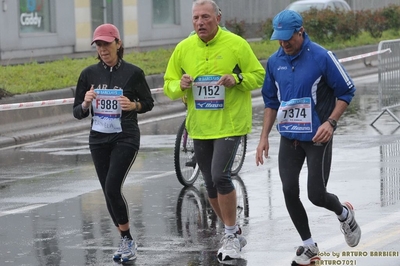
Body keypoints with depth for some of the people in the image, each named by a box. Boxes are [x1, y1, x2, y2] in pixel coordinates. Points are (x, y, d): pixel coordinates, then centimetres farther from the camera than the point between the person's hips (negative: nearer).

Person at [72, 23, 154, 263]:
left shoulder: (133, 73, -6)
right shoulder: (89, 74, 2)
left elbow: (149, 103, 5)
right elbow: (77, 112, 5)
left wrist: (134, 105, -16)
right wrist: (86, 103, -16)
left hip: (126, 138, -4)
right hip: (99, 139, 4)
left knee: (113, 188, -17)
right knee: (109, 192, 7)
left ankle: (128, 240, -1)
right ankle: (126, 242, 22)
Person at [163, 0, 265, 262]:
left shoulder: (237, 44, -7)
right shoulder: (183, 48, 3)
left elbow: (259, 75, 0)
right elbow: (169, 85, 8)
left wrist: (238, 79, -19)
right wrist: (181, 86, -14)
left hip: (230, 124, -5)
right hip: (199, 127, 5)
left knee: (220, 175, -19)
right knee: (211, 184, 11)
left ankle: (232, 235, -4)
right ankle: (233, 231, 29)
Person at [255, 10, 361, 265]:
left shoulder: (322, 57, -12)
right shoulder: (275, 62, 3)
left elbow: (346, 91, -6)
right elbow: (271, 101, 15)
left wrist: (331, 122, -17)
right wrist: (264, 136, 9)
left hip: (318, 138, -4)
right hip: (289, 138, 4)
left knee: (317, 195, -6)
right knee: (289, 191, -5)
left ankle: (344, 213, 28)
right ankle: (308, 245, 12)